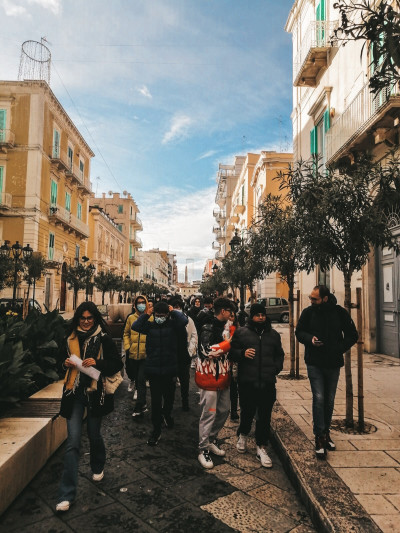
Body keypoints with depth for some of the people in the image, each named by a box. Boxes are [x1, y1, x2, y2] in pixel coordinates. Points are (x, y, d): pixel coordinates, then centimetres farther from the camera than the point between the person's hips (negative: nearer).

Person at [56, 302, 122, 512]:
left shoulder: (103, 339, -8)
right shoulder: (70, 338, 1)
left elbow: (117, 363, -8)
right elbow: (63, 357, 17)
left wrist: (97, 363, -23)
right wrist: (66, 363, -6)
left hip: (95, 392, -1)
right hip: (74, 392, 2)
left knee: (94, 434, 17)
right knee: (72, 441, -2)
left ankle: (98, 468, 47)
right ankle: (66, 494, 7)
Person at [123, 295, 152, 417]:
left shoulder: (151, 318, -4)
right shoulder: (130, 318, 4)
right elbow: (126, 333, 13)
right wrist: (127, 347, 3)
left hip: (145, 354, -4)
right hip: (132, 354, 4)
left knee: (141, 380, -8)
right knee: (136, 378, 16)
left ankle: (139, 408, 0)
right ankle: (143, 404, 35)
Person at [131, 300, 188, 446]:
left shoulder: (173, 325, -4)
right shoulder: (150, 326, -1)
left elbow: (184, 321, -24)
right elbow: (135, 326, -16)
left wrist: (173, 311, -11)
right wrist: (146, 314, -12)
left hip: (170, 369, 0)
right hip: (153, 369, 0)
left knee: (169, 397, 18)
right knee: (155, 400, 4)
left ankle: (166, 414, 50)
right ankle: (156, 430, 18)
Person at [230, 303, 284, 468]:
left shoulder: (274, 334, 13)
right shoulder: (241, 332, 2)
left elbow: (279, 354, 23)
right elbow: (231, 353, 3)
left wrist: (276, 368, 7)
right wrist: (242, 353, -16)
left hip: (268, 383, 2)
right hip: (247, 382, -2)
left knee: (265, 416, 6)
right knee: (247, 412, 11)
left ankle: (261, 447, 20)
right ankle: (243, 434, 40)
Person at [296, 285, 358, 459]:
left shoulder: (340, 313, -4)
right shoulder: (308, 312, -3)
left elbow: (352, 335, 3)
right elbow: (299, 332, 6)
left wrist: (339, 348, -10)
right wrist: (310, 339, -14)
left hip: (333, 364, 1)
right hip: (314, 363, -1)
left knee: (329, 400, 13)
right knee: (319, 398, -8)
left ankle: (326, 432, 30)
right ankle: (319, 436, 3)